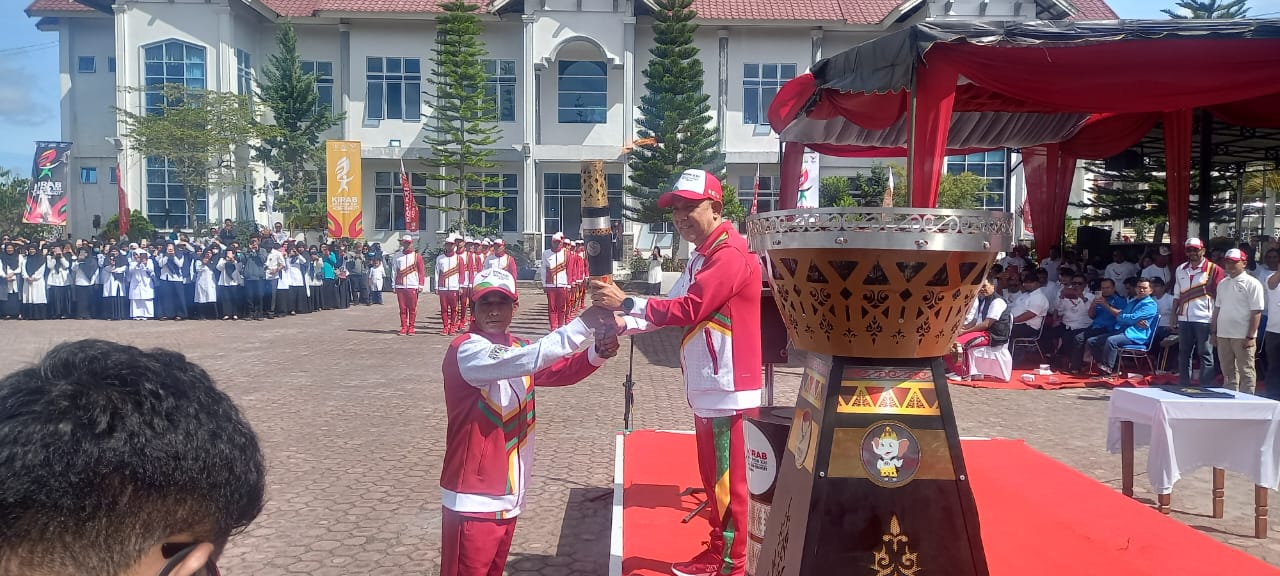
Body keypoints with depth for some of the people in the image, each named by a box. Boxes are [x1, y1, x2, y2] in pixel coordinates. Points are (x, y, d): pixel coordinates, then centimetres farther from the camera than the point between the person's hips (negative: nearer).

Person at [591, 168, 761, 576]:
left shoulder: (730, 255, -16)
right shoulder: (704, 256, 18)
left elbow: (688, 309, -24)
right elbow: (673, 310, 13)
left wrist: (625, 302, -22)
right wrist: (623, 324, 0)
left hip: (724, 386, -10)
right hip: (707, 385, 10)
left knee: (726, 479, -1)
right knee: (713, 476, 18)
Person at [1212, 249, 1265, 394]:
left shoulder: (1252, 284, -6)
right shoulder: (1222, 283, 13)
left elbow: (1256, 312, -10)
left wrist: (1250, 337, -15)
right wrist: (1213, 332, 12)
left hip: (1243, 337, -6)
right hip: (1223, 335, 6)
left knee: (1246, 372, 0)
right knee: (1228, 372, 13)